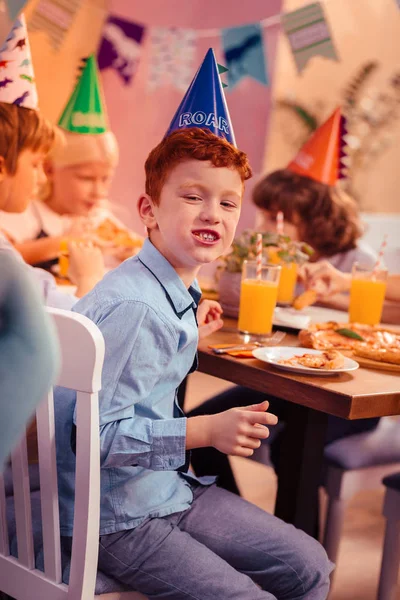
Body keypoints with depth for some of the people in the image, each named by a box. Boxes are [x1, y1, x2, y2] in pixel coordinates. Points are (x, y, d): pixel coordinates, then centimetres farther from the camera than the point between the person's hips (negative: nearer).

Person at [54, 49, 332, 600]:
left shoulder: (174, 292, 4)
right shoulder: (130, 306, -25)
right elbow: (95, 433, -27)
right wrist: (207, 431, -26)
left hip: (172, 490, 9)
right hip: (117, 519, -9)